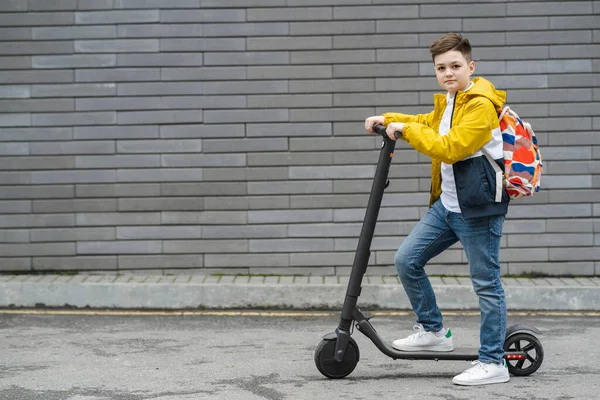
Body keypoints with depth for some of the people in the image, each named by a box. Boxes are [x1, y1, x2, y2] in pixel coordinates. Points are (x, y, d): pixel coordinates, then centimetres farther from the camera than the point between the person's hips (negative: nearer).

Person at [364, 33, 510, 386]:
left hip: (478, 207, -9)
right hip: (446, 204, 9)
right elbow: (427, 123, 37)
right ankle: (433, 331, 21)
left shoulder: (481, 104, -15)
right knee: (407, 260, 7)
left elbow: (450, 147, -24)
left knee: (486, 282, -3)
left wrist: (405, 129, -16)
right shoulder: (447, 103, 16)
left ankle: (494, 363, 5)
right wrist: (388, 119, 23)